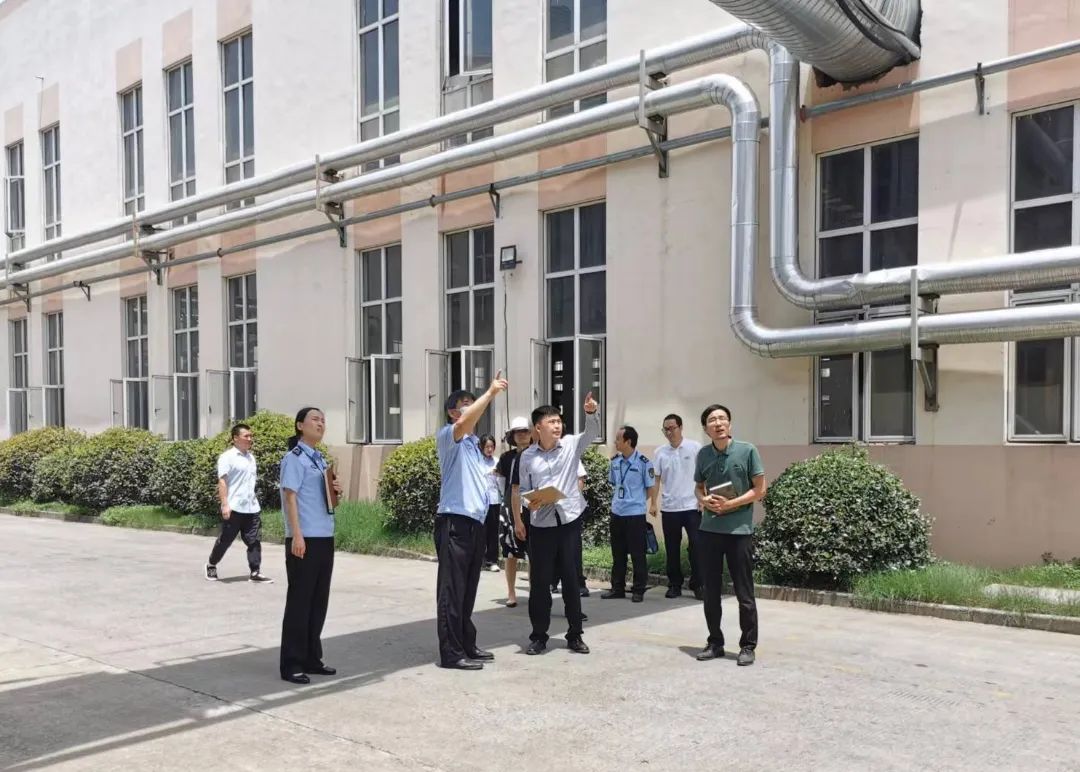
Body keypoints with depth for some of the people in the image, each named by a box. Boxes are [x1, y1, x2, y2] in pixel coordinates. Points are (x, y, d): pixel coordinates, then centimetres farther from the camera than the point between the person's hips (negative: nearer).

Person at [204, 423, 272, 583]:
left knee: (253, 541, 0)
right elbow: (222, 481, -12)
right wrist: (224, 504, -19)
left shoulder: (251, 457, 15)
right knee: (225, 540, 5)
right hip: (233, 508, -6)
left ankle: (255, 572, 2)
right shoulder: (227, 457, -6)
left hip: (251, 508, 6)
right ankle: (211, 565, 26)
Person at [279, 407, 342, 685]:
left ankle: (312, 658, 21)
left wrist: (335, 491, 2)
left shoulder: (320, 459, 16)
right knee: (299, 601, -2)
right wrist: (297, 536, -21)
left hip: (325, 537, 8)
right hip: (305, 538, -8)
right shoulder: (294, 458, -7)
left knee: (319, 600, 11)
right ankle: (292, 664, 5)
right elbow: (290, 497, -14)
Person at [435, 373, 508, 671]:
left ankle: (467, 646, 22)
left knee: (468, 589, 14)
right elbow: (465, 422, -26)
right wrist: (490, 393, -30)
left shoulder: (474, 443, 22)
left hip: (475, 523, 9)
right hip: (454, 522, -9)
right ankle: (451, 653, -2)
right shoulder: (448, 436, -4)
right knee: (452, 590, -5)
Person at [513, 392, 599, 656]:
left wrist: (591, 413, -31)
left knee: (570, 578, 7)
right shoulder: (527, 456, 2)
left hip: (569, 520, 0)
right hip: (541, 524, 0)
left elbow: (593, 432, -13)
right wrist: (530, 503, -14)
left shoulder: (571, 445, 1)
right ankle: (538, 636, 17)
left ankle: (575, 635, 19)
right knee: (539, 580, 4)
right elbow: (523, 489, 6)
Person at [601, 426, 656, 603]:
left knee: (637, 554, 1)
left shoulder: (643, 462, -12)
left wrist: (652, 504, -7)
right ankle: (617, 588, 22)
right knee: (617, 553, 13)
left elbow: (650, 485, -5)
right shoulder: (615, 461, 5)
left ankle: (639, 590, 11)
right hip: (616, 512, 6)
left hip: (636, 513, -6)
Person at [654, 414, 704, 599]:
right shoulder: (660, 452, 4)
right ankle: (675, 585, 18)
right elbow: (656, 479, 7)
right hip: (669, 508, 3)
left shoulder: (695, 447, -3)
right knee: (672, 549, 9)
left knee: (696, 547, -1)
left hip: (692, 506, -3)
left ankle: (697, 585, 8)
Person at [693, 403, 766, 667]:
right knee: (711, 592, 9)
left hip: (739, 530, -4)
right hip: (709, 530, 4)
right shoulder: (703, 455, 5)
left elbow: (759, 489, -4)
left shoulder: (747, 451, -6)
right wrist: (705, 501, -5)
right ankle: (715, 643, 21)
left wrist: (730, 504, -15)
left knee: (744, 594, 2)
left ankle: (748, 646, 13)